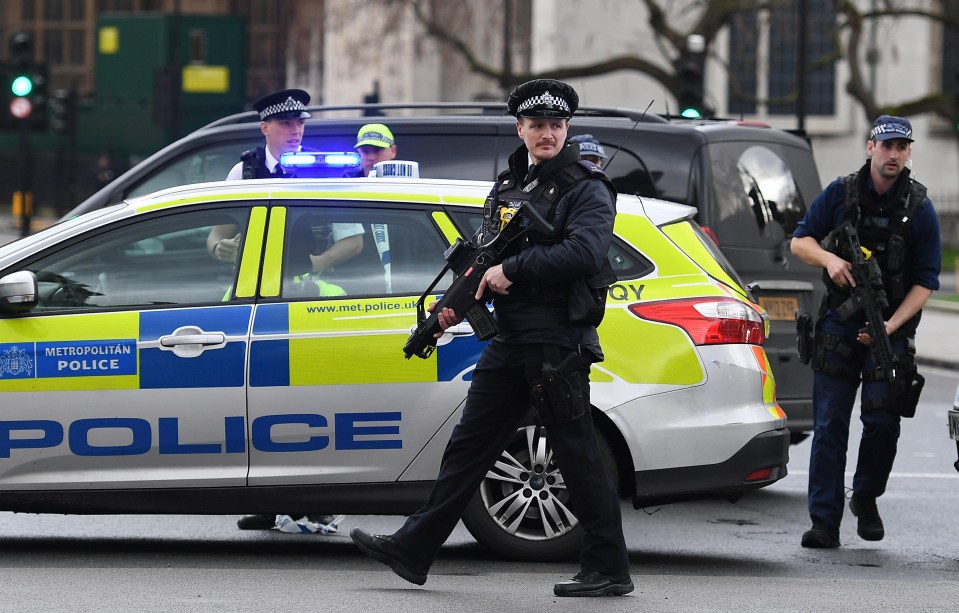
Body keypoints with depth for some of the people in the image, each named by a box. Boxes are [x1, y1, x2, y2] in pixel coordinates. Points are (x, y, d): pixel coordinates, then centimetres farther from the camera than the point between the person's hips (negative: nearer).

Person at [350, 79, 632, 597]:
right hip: (508, 343, 8)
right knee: (469, 444, 9)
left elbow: (586, 253, -23)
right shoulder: (509, 185, 17)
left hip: (558, 344, -8)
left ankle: (608, 569, 2)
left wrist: (512, 269, -19)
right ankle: (413, 549, 12)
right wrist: (456, 305, 6)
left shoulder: (586, 190, -6)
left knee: (577, 456, -5)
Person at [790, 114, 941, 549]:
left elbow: (926, 281, -3)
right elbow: (800, 241, 7)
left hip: (891, 330, -1)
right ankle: (824, 521, 0)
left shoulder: (920, 210, -2)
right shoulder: (840, 194, 1)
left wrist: (891, 325, -15)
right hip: (839, 325, 1)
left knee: (882, 422, -7)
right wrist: (830, 259, -15)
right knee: (830, 426, -2)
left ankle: (866, 498, 20)